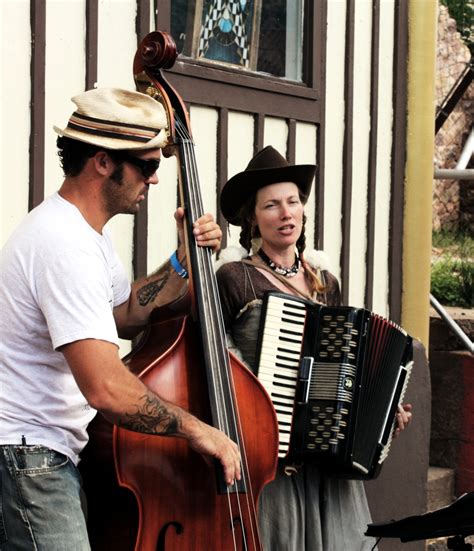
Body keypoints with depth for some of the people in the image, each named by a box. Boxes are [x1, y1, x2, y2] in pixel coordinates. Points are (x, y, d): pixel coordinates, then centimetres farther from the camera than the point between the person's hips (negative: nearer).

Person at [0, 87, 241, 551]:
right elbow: (106, 387, -30)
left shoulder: (86, 231, 12)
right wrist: (195, 429, -19)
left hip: (52, 453, 10)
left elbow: (125, 319, 24)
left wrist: (183, 262, 11)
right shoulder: (66, 246, -23)